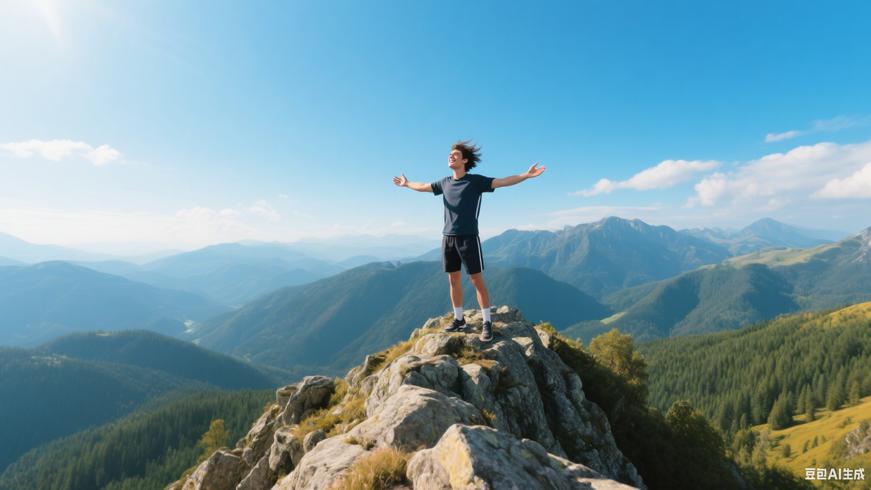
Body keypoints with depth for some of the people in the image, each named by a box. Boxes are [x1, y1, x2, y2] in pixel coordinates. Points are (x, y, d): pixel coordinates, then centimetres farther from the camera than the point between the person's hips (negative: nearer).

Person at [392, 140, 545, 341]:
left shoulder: (476, 181, -4)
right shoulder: (445, 182, 11)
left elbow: (503, 182, -13)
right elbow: (423, 187, 27)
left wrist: (527, 175, -25)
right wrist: (406, 183, 41)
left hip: (468, 237, -5)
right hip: (448, 238, 5)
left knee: (477, 280, -3)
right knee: (454, 280, 10)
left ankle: (487, 322, 5)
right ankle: (459, 319, 22)